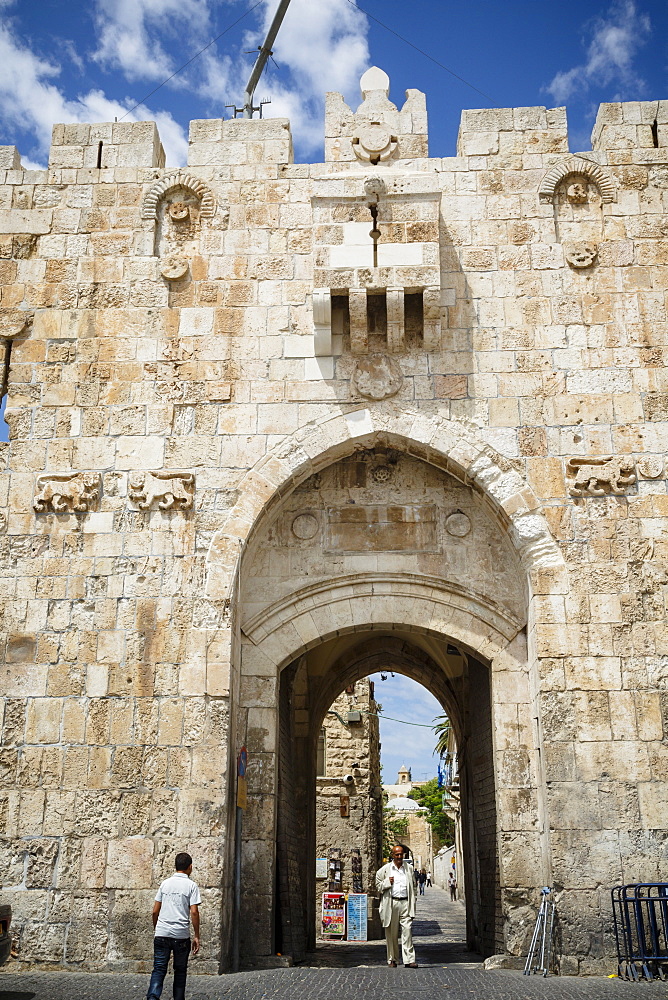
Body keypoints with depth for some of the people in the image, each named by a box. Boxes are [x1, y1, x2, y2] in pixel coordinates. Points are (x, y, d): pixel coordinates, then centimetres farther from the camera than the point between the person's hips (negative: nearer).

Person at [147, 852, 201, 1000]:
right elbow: (194, 912, -7)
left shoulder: (165, 883, 10)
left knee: (159, 970, 0)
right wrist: (196, 936, -1)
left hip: (161, 934, 2)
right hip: (181, 935, -2)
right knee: (180, 971, 14)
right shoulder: (191, 885, -1)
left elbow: (155, 911, 10)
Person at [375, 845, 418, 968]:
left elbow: (413, 886, 15)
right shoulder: (385, 869, 7)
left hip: (405, 903, 0)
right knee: (391, 933, 4)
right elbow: (378, 885, 12)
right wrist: (387, 882, -8)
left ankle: (409, 960, -10)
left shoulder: (409, 868, 12)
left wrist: (412, 906, 8)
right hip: (391, 903, 0)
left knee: (407, 930, -9)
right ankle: (392, 960, 16)